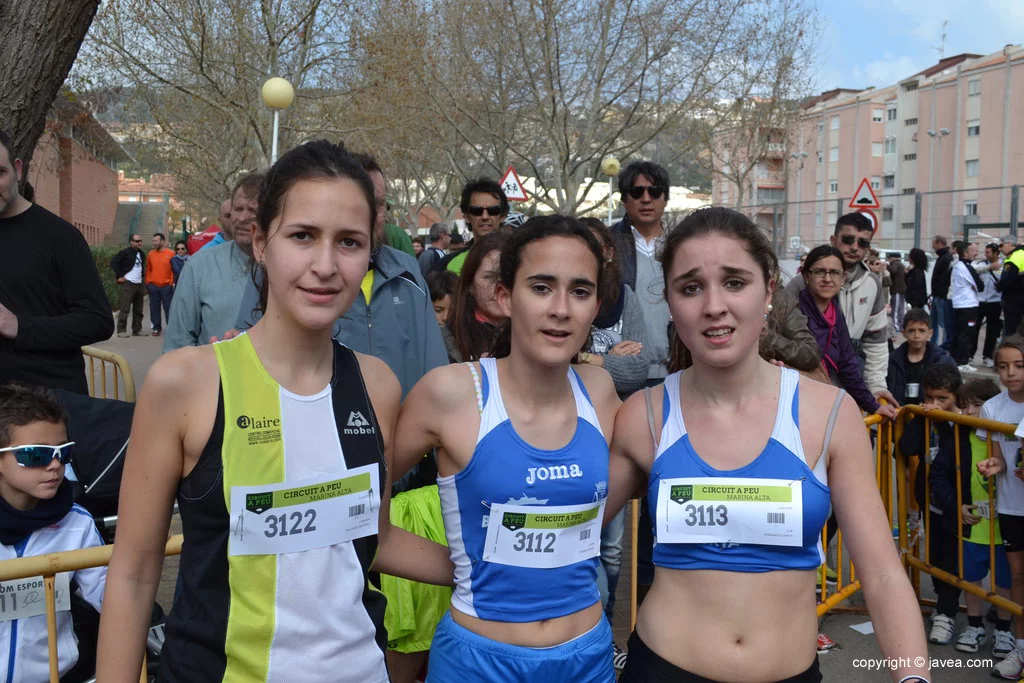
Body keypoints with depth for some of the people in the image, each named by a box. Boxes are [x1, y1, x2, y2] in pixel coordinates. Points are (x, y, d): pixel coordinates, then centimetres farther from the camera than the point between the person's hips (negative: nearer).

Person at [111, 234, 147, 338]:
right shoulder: (125, 252, -8)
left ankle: (137, 329, 18)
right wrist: (119, 276, -14)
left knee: (138, 309, 11)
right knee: (124, 308, -6)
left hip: (139, 284, 8)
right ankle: (121, 330, -2)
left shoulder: (141, 254, 15)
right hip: (127, 283, -8)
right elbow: (113, 262, -13)